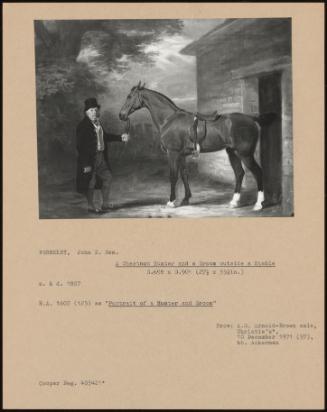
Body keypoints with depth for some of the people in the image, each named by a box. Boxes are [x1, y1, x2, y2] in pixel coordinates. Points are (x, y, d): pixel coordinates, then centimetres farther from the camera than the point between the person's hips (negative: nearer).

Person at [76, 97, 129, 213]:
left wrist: (120, 138, 15)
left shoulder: (98, 123, 7)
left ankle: (105, 204, 26)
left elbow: (105, 136, 23)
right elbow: (80, 146, -19)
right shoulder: (83, 126, -17)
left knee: (107, 177, 15)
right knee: (90, 183, 3)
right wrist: (86, 164, -21)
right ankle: (90, 206, 19)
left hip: (101, 156, 9)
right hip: (90, 158, -9)